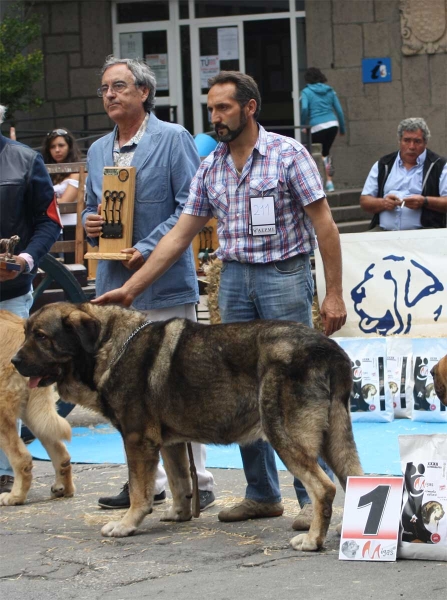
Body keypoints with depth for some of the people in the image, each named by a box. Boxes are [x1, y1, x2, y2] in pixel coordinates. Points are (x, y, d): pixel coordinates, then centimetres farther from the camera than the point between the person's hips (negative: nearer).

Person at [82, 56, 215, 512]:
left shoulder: (173, 139, -4)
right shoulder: (98, 151, 16)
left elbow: (192, 204, -9)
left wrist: (149, 248, -18)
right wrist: (90, 223, 2)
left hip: (165, 284, -7)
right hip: (114, 284, 7)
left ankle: (197, 482, 1)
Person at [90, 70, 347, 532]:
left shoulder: (287, 154, -6)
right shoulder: (210, 169, 10)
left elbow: (323, 224, -6)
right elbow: (179, 235, 11)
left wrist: (334, 293, -11)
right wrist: (130, 288, 6)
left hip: (284, 275, -6)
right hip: (234, 280, 6)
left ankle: (314, 496, -1)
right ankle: (262, 494, 15)